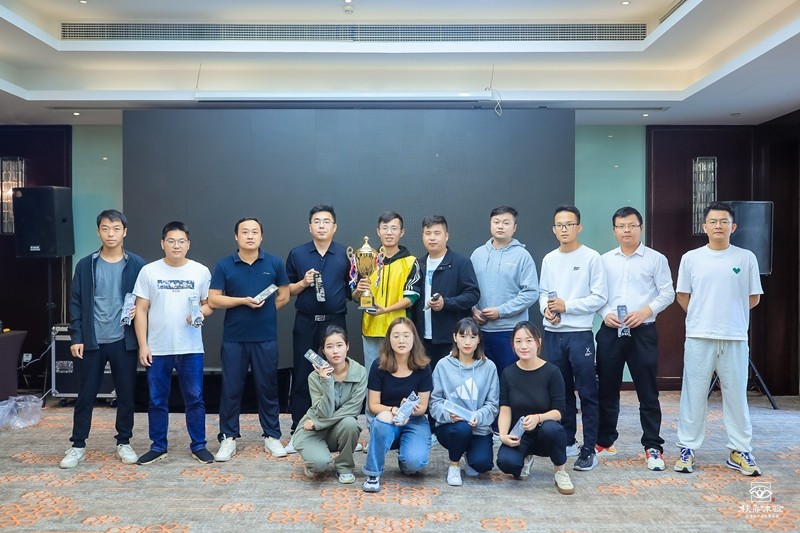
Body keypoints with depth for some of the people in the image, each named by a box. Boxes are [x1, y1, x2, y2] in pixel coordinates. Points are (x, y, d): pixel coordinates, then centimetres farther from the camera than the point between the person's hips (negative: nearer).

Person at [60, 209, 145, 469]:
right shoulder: (85, 265, 2)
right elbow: (76, 304, 3)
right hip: (92, 341, 1)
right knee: (85, 395, 7)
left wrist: (139, 310, -15)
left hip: (124, 341, 0)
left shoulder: (137, 265, 0)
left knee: (126, 394, 7)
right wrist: (76, 337, -3)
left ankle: (124, 443, 22)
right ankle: (77, 446, 21)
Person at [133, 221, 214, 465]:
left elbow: (210, 304, 9)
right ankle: (158, 447, 25)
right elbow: (141, 310, 1)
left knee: (194, 399, 7)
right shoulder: (149, 271, 0)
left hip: (191, 349, 0)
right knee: (157, 401, 11)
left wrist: (200, 312, -15)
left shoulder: (201, 271, 2)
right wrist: (142, 345, -4)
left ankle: (198, 445, 20)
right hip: (158, 349, 0)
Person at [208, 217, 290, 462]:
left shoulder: (274, 263, 3)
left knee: (267, 387, 8)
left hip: (266, 337, 0)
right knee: (231, 388, 6)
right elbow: (213, 300, -4)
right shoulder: (224, 265, 1)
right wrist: (243, 301, -14)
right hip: (233, 337, 0)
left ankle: (271, 436, 19)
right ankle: (228, 437, 18)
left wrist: (265, 310, 1)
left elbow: (284, 296, 9)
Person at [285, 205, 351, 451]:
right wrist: (303, 283, -11)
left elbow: (353, 290, 8)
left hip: (335, 322, 0)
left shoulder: (346, 255, 4)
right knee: (301, 378, 4)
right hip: (305, 323, 0)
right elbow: (286, 290, 8)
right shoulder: (297, 254, 5)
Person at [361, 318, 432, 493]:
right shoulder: (379, 366, -9)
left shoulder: (423, 367, -8)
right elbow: (373, 405, -6)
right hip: (387, 423, 0)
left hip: (415, 421, 1)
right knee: (383, 418, -38)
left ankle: (405, 461, 12)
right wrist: (393, 410, -26)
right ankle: (373, 474, -19)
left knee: (415, 462, -28)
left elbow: (422, 407, -4)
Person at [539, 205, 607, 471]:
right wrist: (546, 308, -8)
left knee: (587, 393, -1)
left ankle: (589, 449, 6)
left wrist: (566, 305, -15)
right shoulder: (549, 259, 10)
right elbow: (543, 293, 12)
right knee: (561, 391, 13)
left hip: (580, 334, -5)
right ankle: (567, 441, 26)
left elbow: (599, 297, -8)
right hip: (553, 333, 5)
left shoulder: (591, 257, -4)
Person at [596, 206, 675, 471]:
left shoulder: (656, 259, 1)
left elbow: (668, 293, -1)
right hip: (610, 331, 3)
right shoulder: (605, 260, 10)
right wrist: (605, 314, -8)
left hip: (642, 331, -3)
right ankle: (604, 441, 22)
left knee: (647, 391, 1)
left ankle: (653, 447, 10)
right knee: (606, 389, 9)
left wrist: (646, 311, -15)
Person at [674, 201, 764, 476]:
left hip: (735, 338, 0)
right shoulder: (691, 258, 1)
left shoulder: (746, 258, 1)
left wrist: (730, 313, 11)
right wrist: (703, 317, 11)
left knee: (736, 395, 9)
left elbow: (754, 298, 8)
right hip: (699, 337, 0)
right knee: (693, 394, 5)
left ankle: (740, 451, 21)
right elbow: (682, 296, 9)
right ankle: (687, 448, 14)